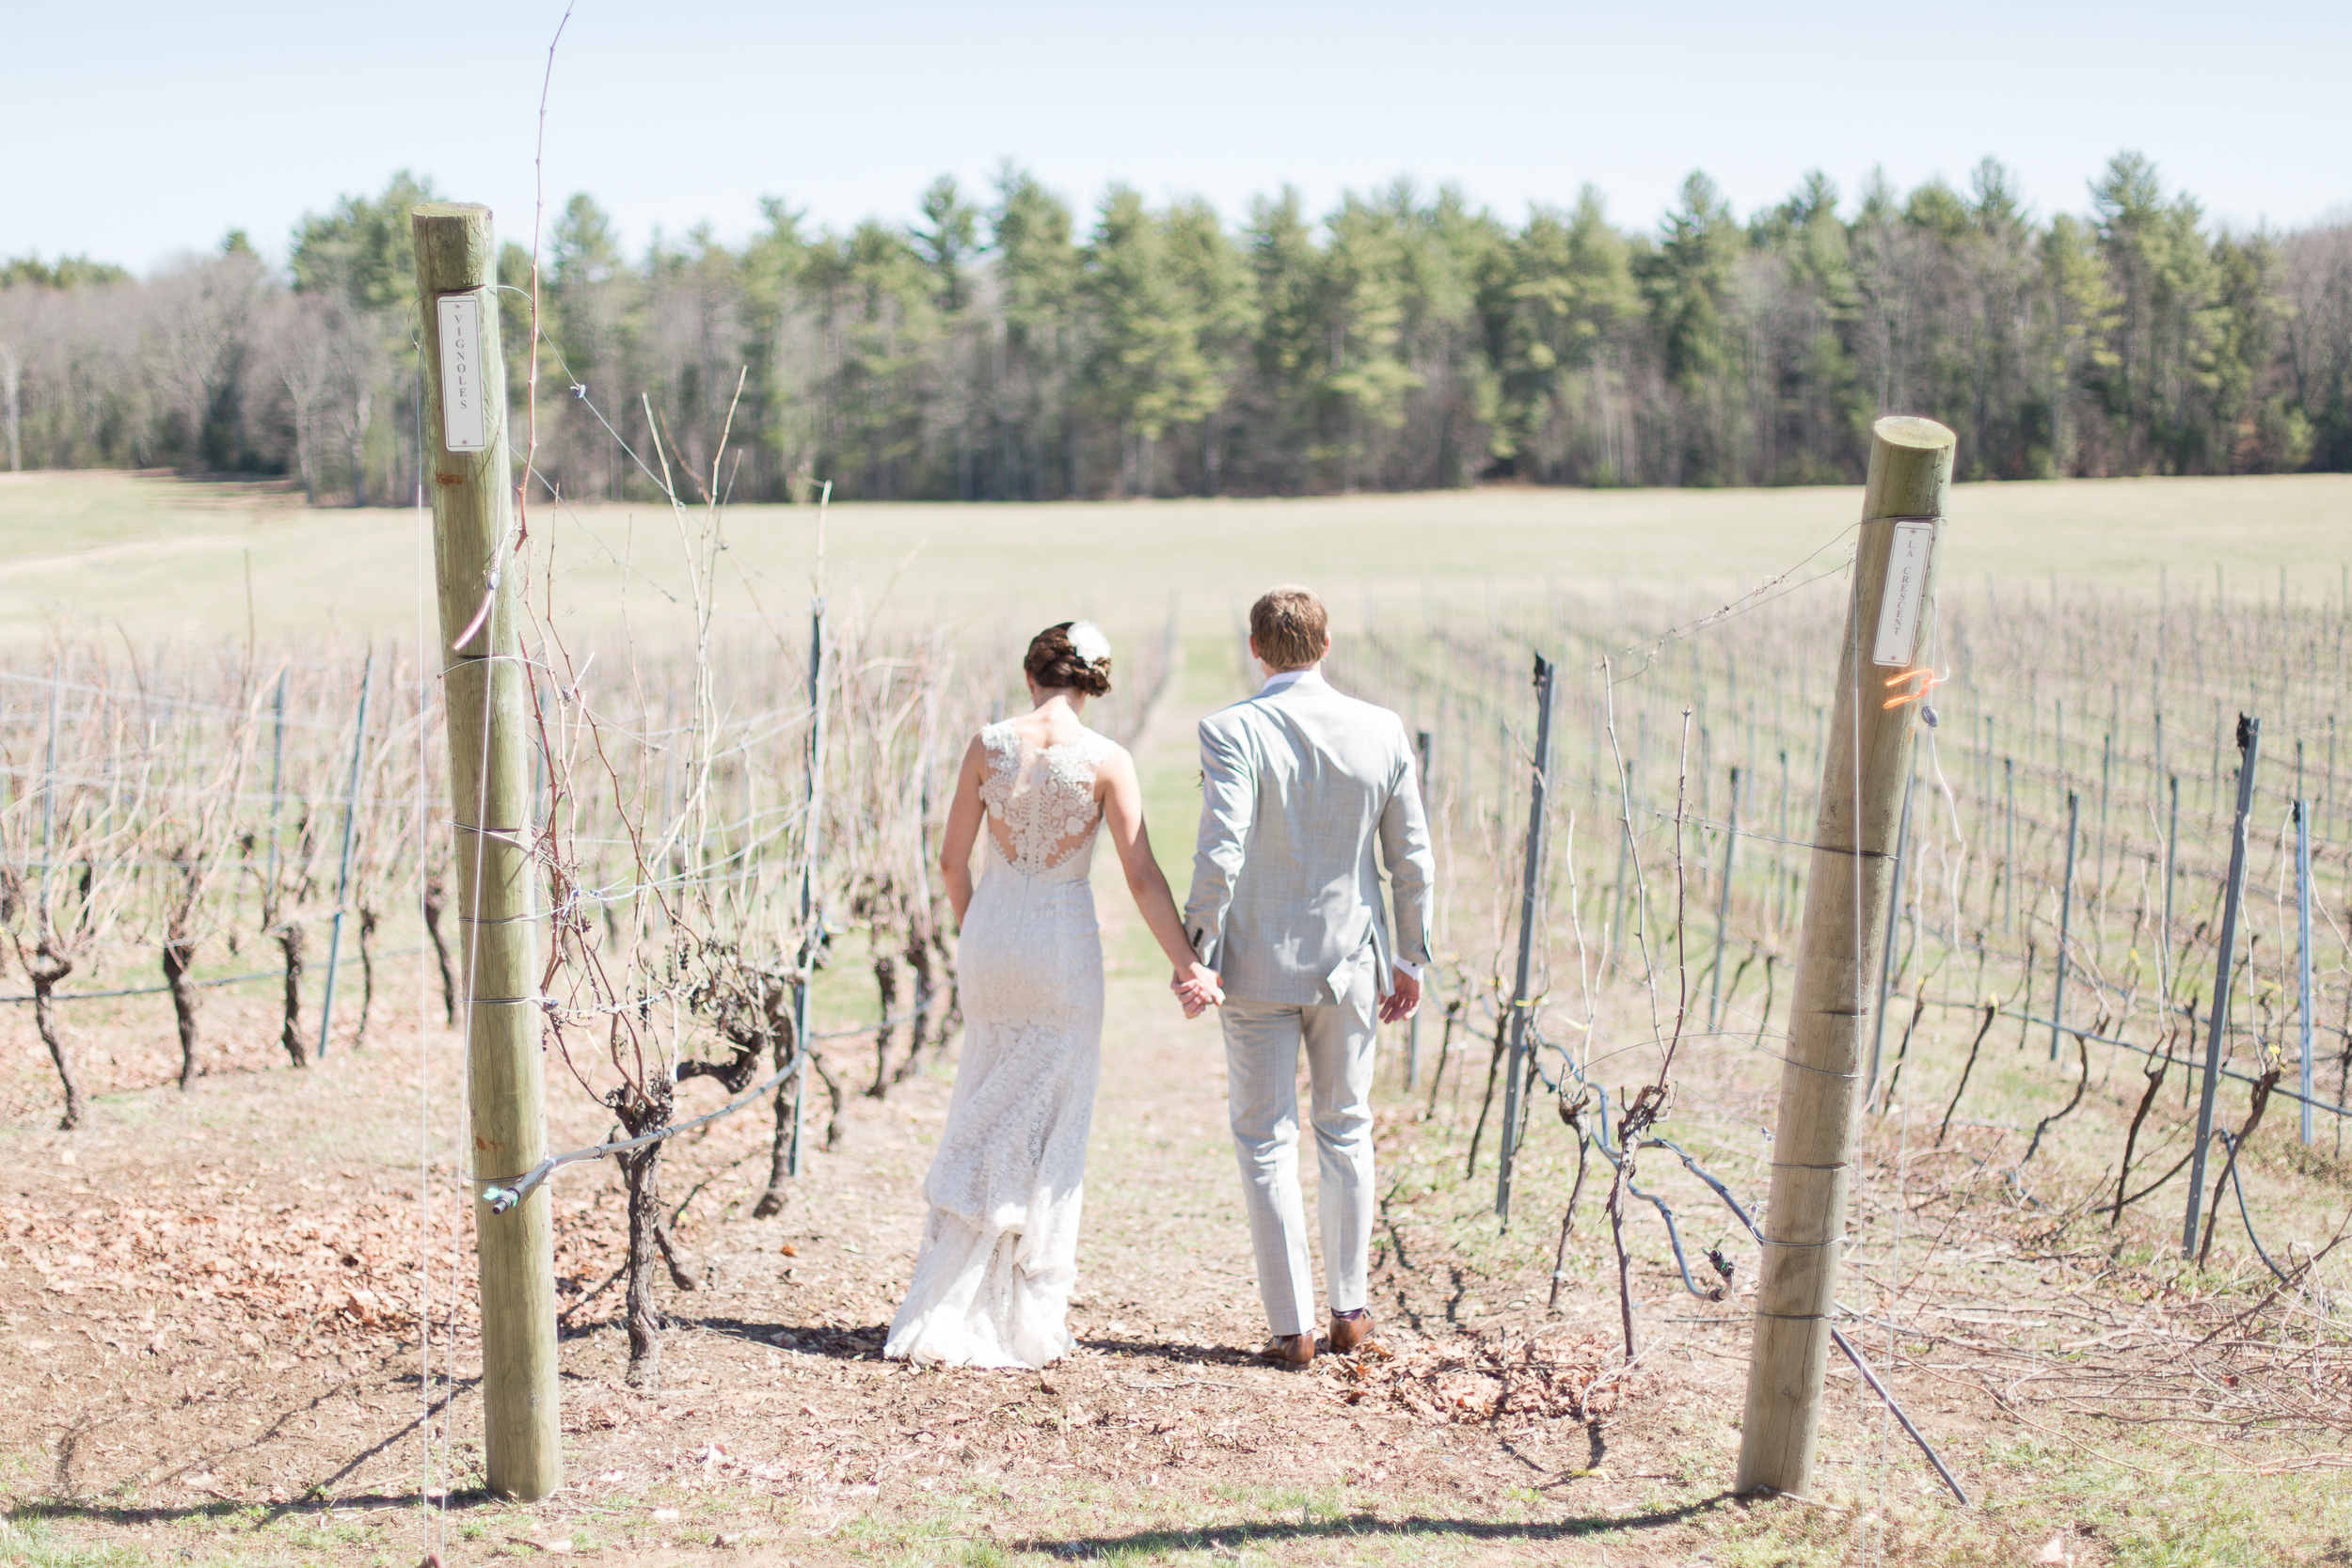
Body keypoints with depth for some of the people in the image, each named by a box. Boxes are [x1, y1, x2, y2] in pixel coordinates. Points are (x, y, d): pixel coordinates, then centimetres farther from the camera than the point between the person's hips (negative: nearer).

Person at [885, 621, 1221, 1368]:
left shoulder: (989, 744, -2)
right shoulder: (1106, 760, -8)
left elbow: (953, 859, 3)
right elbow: (1142, 875, -11)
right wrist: (1188, 964, -7)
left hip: (990, 936, 2)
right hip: (1065, 943, -2)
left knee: (983, 1116, 15)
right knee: (1053, 1126, 9)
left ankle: (946, 1311, 13)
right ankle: (1029, 1320, 13)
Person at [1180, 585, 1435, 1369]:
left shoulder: (1232, 731, -14)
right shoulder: (1383, 730, -2)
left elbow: (1220, 855, -20)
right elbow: (1412, 858, 2)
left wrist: (1194, 953, -11)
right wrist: (1410, 956, 12)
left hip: (1259, 965, -3)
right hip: (1351, 962, 3)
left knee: (1266, 1141, 7)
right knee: (1345, 1130, 19)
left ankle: (1291, 1326, 7)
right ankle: (1350, 1308, 24)